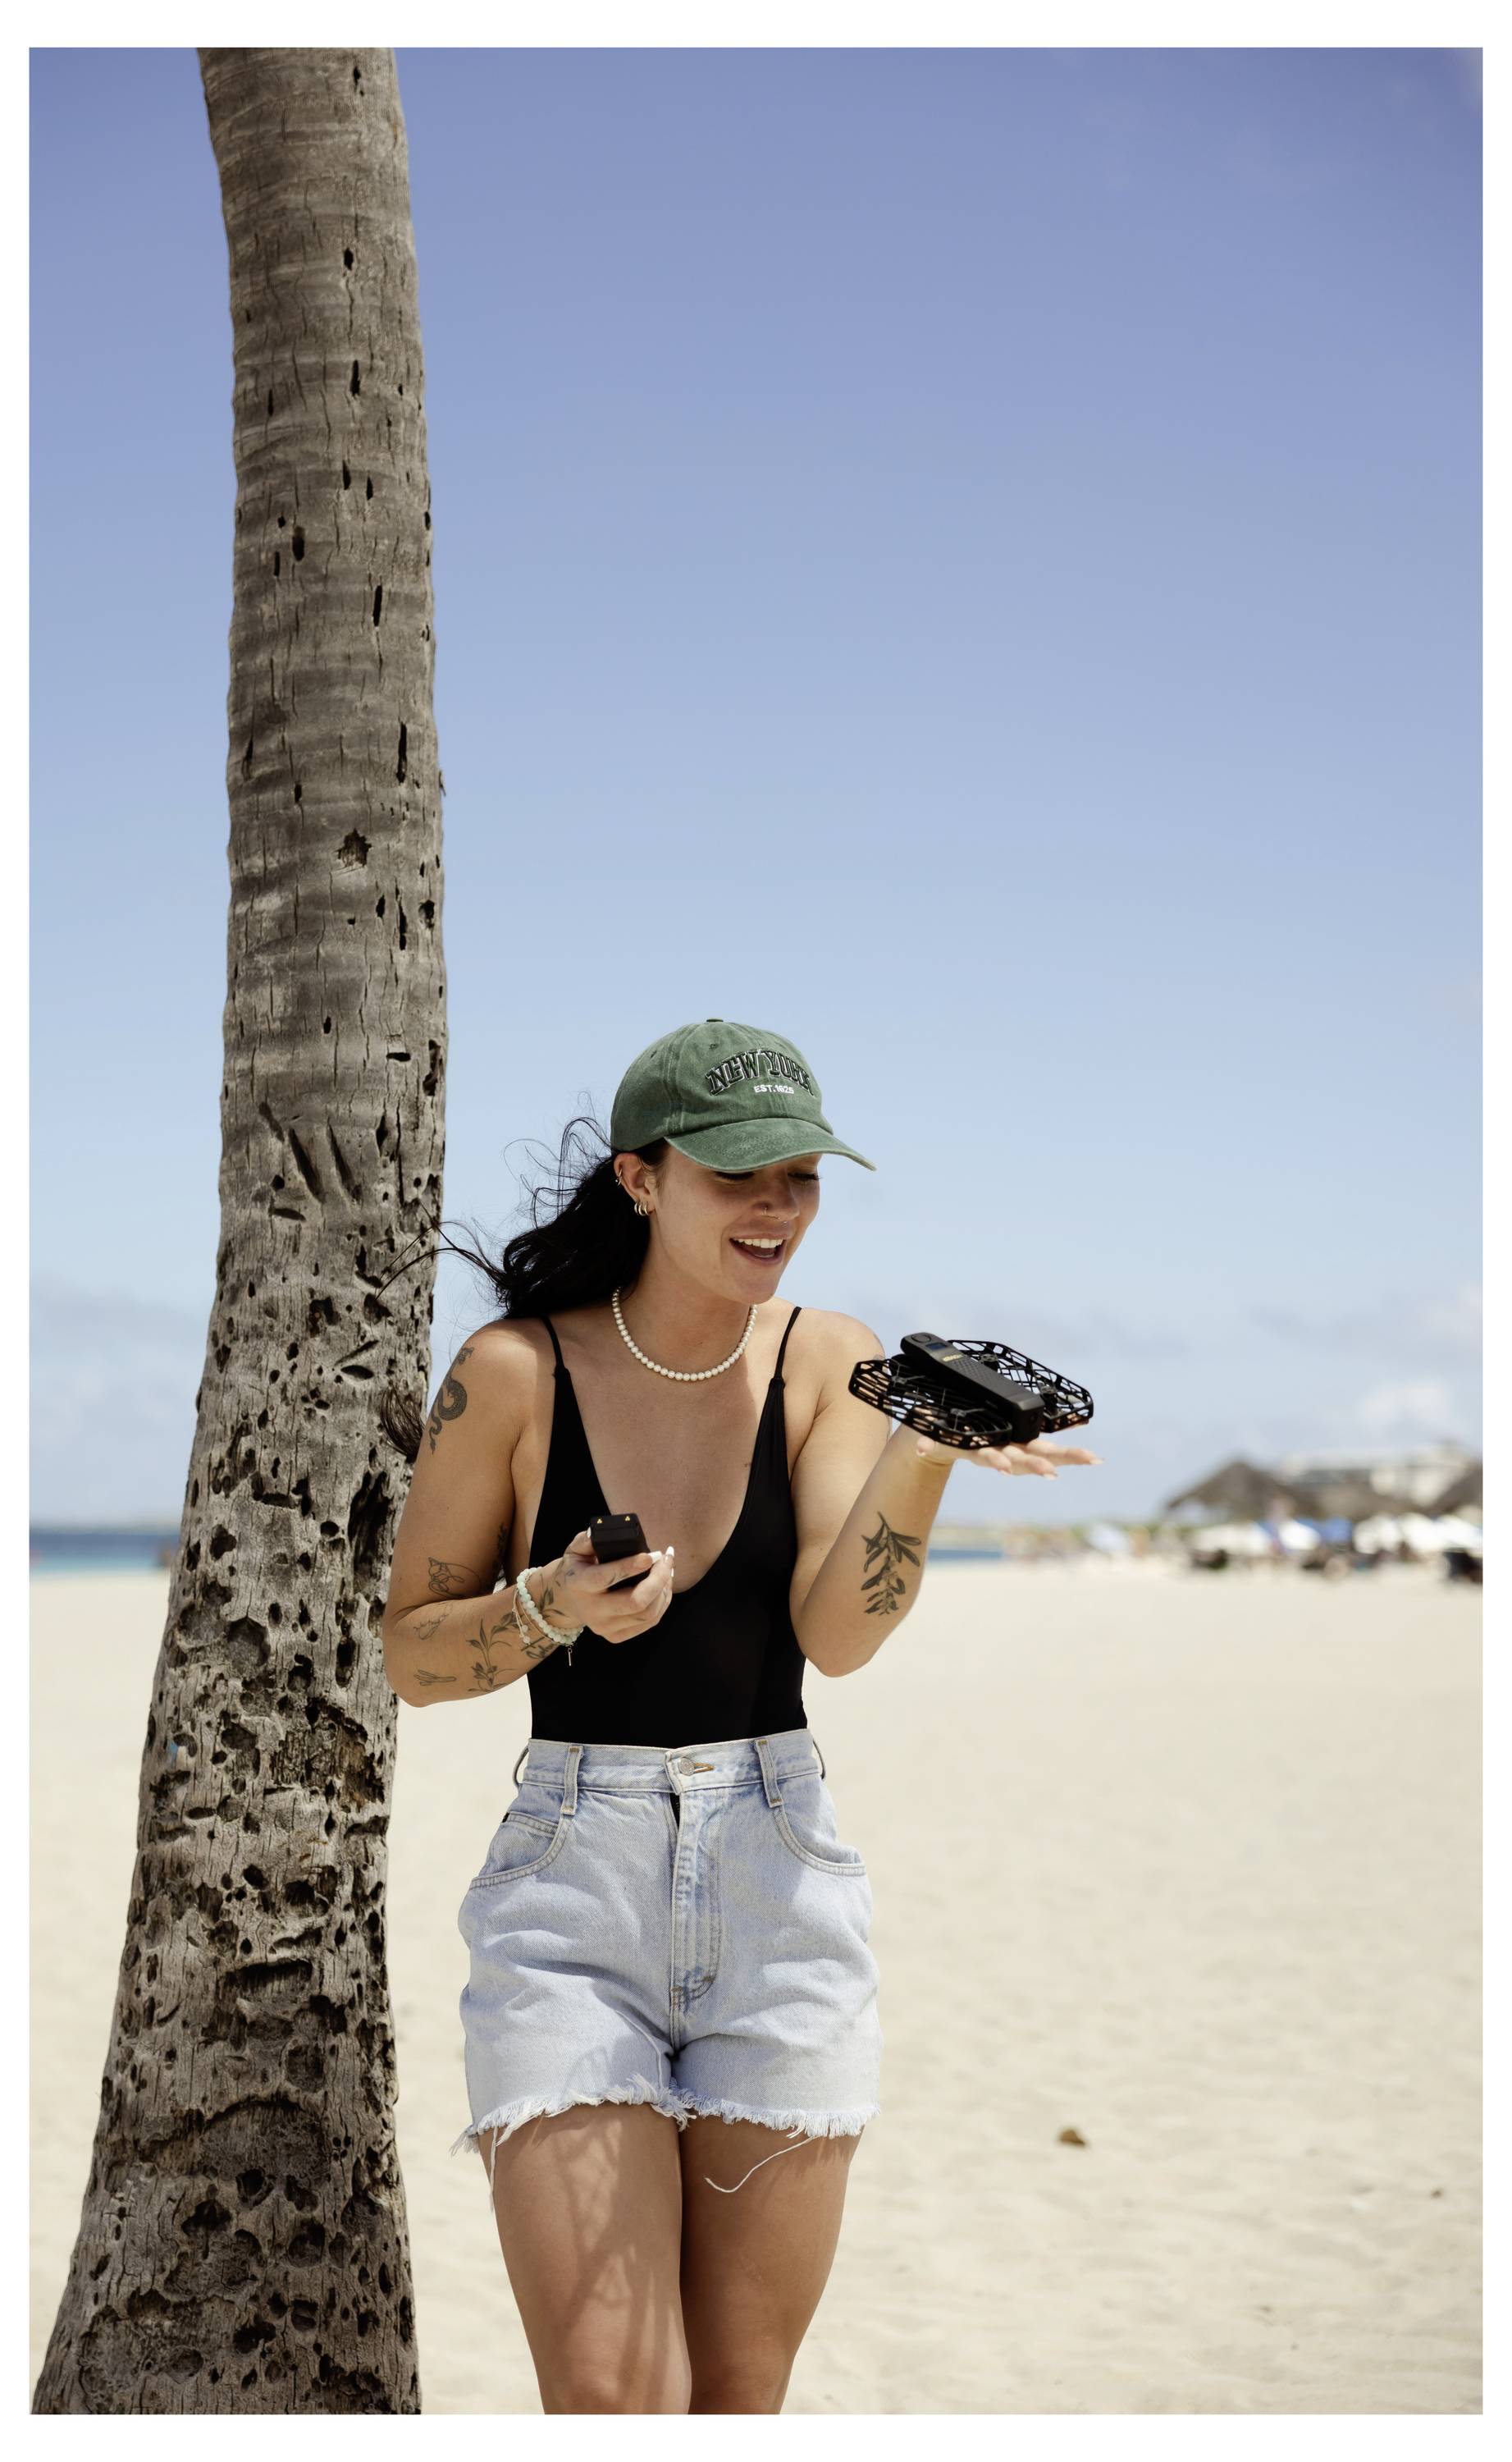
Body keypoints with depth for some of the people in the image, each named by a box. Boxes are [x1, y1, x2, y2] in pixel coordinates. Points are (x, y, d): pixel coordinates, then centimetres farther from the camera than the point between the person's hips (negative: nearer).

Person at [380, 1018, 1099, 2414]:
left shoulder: (829, 1360, 2)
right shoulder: (514, 1372, -4)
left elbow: (839, 1634, -11)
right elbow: (410, 1656, 2)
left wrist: (925, 1449, -26)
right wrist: (558, 1609, -16)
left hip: (782, 1887, 2)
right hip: (573, 1888, -2)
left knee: (741, 2403, 9)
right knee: (609, 2402, -11)